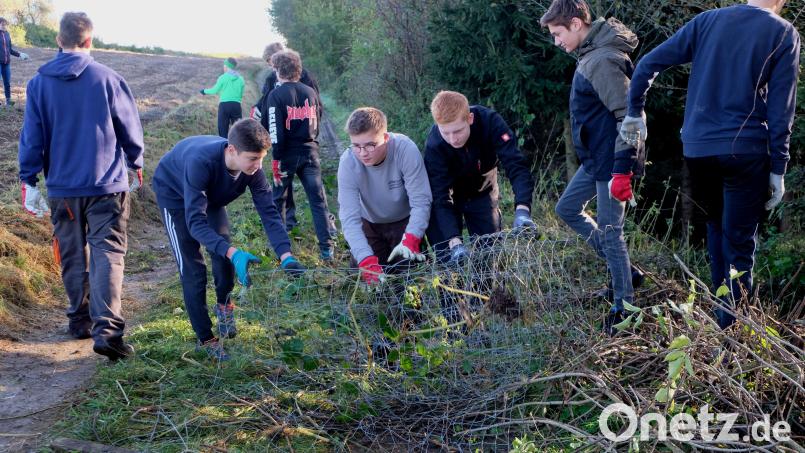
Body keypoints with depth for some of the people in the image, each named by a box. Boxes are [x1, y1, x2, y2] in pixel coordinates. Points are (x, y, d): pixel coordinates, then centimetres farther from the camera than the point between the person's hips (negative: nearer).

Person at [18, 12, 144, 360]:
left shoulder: (39, 83, 0)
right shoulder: (108, 79, -6)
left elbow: (31, 136, 1)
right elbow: (131, 129, 1)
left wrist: (28, 180, 9)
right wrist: (135, 164, 18)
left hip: (62, 187, 3)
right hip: (107, 184, -2)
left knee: (73, 256, 16)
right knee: (107, 252, -4)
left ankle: (80, 320, 27)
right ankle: (106, 328, -17)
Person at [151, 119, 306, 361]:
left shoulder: (252, 168, -28)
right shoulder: (201, 162, -45)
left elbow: (268, 211, -28)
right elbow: (195, 221, -48)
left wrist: (285, 255, -41)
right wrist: (233, 253, -59)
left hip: (210, 195, 5)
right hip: (174, 193, -5)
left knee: (224, 253, 0)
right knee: (192, 268, -9)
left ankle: (224, 306, 31)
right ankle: (205, 339, 2)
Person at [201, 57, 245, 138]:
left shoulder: (223, 77, -3)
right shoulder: (240, 79, 6)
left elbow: (215, 90, 3)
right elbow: (241, 95, 12)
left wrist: (204, 91, 20)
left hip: (224, 105, -2)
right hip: (236, 106, 3)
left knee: (223, 131, 2)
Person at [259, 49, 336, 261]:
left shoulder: (275, 95, -10)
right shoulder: (311, 92, 6)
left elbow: (275, 130, -15)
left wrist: (275, 160, -12)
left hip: (287, 154, -3)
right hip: (310, 152, 4)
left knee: (278, 198, 14)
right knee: (318, 200, 2)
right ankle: (326, 246, -1)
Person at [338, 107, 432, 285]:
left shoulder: (406, 149, -33)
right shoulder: (348, 162, -29)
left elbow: (421, 201, -29)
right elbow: (350, 217, -32)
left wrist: (411, 239, -45)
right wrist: (366, 259, -45)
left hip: (404, 221, -1)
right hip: (370, 223, 2)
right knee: (368, 275, -1)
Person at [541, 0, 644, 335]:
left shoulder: (603, 60, -21)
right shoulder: (591, 55, 10)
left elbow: (630, 116, -25)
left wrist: (622, 169, -25)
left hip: (610, 162, -11)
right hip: (595, 159, 11)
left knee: (609, 233, -2)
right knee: (567, 209, 20)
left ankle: (624, 305, 14)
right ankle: (624, 270, 26)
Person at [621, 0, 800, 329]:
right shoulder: (784, 34, 1)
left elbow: (648, 63, 4)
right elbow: (780, 108, -4)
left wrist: (635, 112, 14)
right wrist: (778, 168, -1)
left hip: (696, 150, 3)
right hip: (744, 151, -3)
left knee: (716, 227, 22)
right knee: (739, 245, 3)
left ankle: (720, 310, 28)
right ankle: (730, 326, 2)